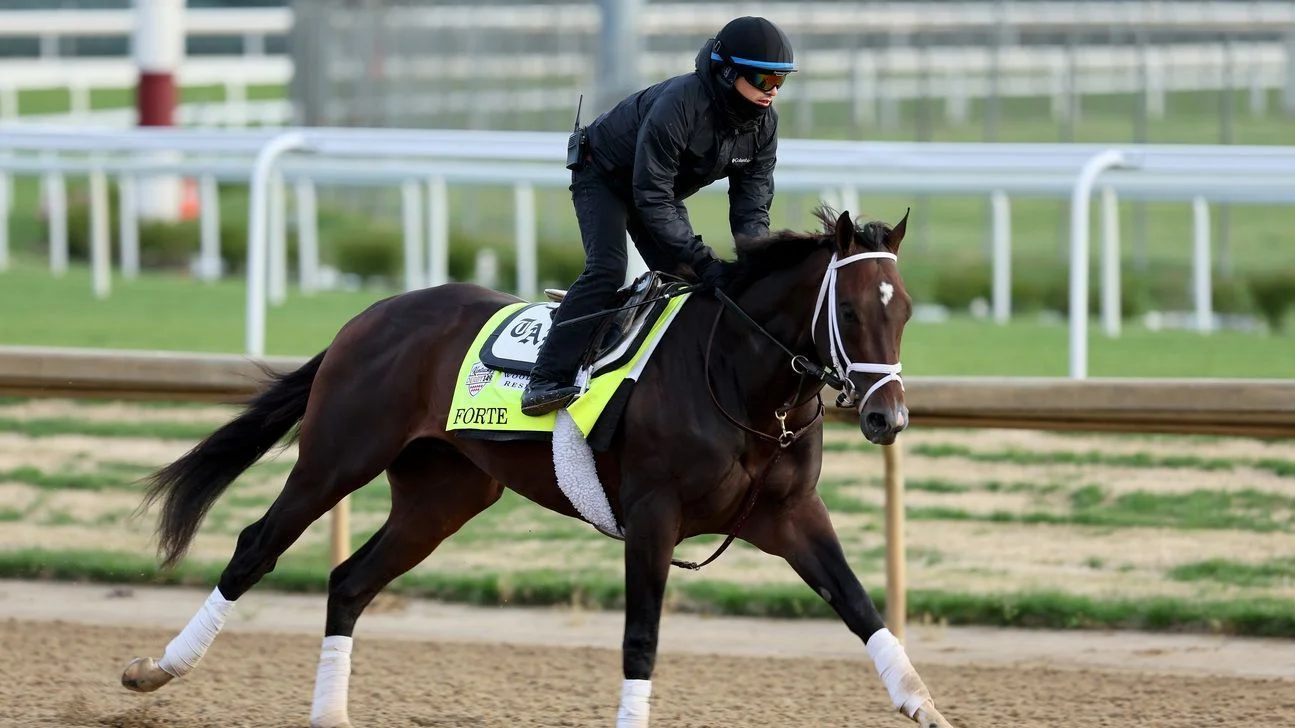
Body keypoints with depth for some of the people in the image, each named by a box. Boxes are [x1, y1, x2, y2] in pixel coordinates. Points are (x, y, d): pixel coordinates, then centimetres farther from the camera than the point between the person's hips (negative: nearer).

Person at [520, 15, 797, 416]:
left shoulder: (763, 122, -18)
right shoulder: (678, 106, -40)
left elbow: (752, 204, -14)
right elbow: (652, 200, -38)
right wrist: (705, 263, -41)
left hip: (664, 185, 8)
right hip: (604, 176, -8)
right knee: (606, 269, -25)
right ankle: (547, 381, -28)